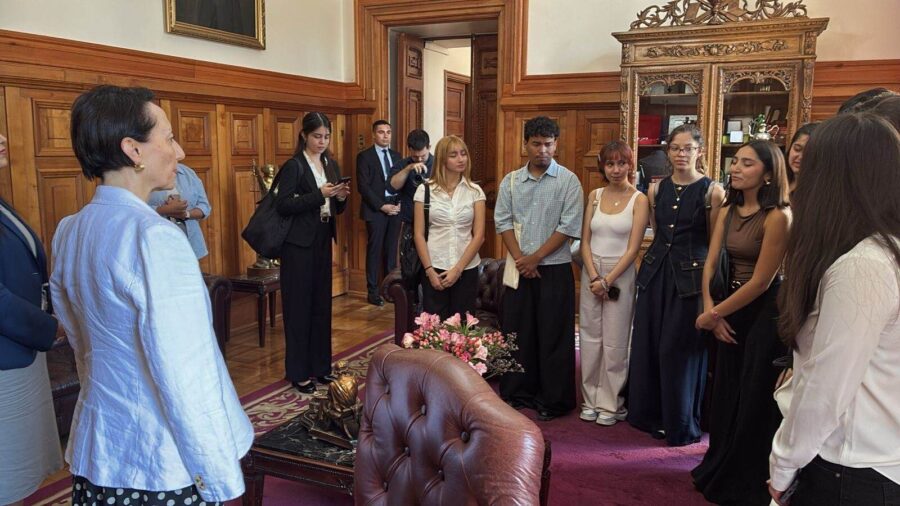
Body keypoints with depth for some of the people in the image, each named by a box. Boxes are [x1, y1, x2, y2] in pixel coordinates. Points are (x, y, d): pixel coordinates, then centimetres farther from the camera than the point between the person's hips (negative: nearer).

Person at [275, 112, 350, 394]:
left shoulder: (331, 165, 11)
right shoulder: (294, 166, -8)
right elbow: (282, 205, -16)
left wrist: (340, 197, -6)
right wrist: (319, 194, -22)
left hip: (323, 241, 6)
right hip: (299, 243, -6)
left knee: (321, 304, 11)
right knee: (299, 306, 0)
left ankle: (319, 365, 23)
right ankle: (298, 372, 9)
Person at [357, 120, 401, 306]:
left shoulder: (396, 155, 14)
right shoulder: (365, 156, -3)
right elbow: (363, 186, -10)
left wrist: (401, 203, -3)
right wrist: (382, 206, -14)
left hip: (395, 208, 5)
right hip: (375, 210, -5)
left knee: (391, 250, 8)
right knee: (374, 250, 0)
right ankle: (373, 292, 7)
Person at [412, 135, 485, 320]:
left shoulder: (475, 191, 2)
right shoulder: (425, 190, 0)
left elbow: (479, 235, -2)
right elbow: (419, 234, -1)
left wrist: (458, 268, -9)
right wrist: (429, 270, -8)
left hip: (467, 269, 1)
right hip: (434, 268, -1)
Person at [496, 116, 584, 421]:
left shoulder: (568, 181, -3)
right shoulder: (510, 181, 7)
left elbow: (568, 227, -9)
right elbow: (503, 222, 4)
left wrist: (535, 258, -11)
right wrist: (520, 259, -8)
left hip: (554, 269, -3)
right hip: (519, 268, 3)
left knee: (553, 335, 2)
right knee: (516, 331, 10)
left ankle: (553, 400, 15)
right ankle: (517, 392, 25)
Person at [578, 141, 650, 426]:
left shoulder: (639, 200, -5)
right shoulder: (595, 196, 6)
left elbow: (633, 248, -9)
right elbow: (585, 241, 3)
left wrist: (607, 280, -13)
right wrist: (594, 277, -9)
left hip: (621, 274, -3)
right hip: (591, 272, 3)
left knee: (615, 341, 2)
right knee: (590, 337, 8)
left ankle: (610, 404, 16)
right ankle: (591, 400, 20)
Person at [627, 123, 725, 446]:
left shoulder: (712, 192, -6)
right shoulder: (657, 190, 8)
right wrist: (655, 262, 15)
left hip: (690, 278, -5)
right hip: (655, 274, 5)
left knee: (681, 350, 2)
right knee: (648, 345, 10)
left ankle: (682, 425, 18)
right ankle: (650, 415, 27)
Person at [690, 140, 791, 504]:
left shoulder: (777, 217, -19)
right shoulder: (728, 211, 4)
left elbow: (761, 282, -19)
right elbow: (710, 263, 3)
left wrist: (712, 313, -11)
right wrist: (711, 311, -9)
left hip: (764, 313, -7)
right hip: (730, 309, 7)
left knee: (754, 400, 6)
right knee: (725, 393, 16)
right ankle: (721, 472, 35)